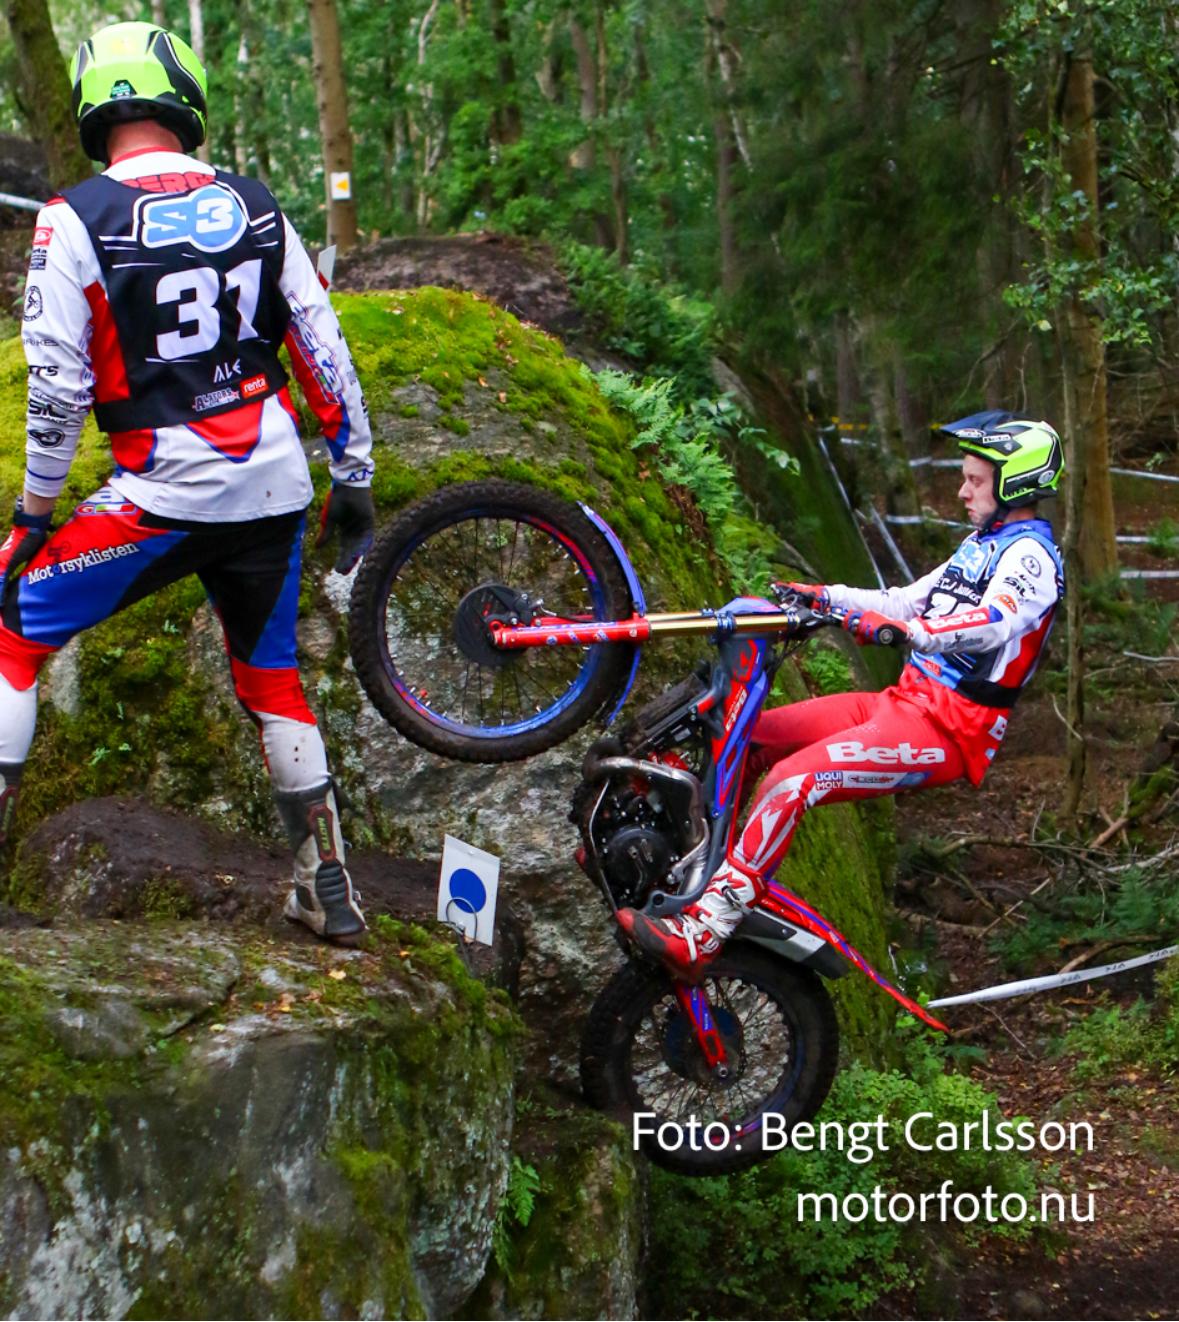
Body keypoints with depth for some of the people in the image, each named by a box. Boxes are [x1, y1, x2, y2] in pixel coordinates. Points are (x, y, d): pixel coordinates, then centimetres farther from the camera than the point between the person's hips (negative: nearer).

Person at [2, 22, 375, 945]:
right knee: (272, 677, 20)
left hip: (166, 497, -4)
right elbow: (325, 351, 7)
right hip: (276, 491, 5)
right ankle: (330, 891, 22)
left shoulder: (75, 221, -7)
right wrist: (355, 478, 16)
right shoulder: (254, 207, 5)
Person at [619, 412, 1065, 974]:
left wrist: (902, 630, -44)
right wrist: (823, 596, 11)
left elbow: (991, 624, -30)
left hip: (949, 731, -10)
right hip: (905, 701, 10)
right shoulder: (982, 544, 20)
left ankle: (702, 933, -30)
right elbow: (907, 601, 22)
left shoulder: (1030, 555, -10)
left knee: (793, 777, -28)